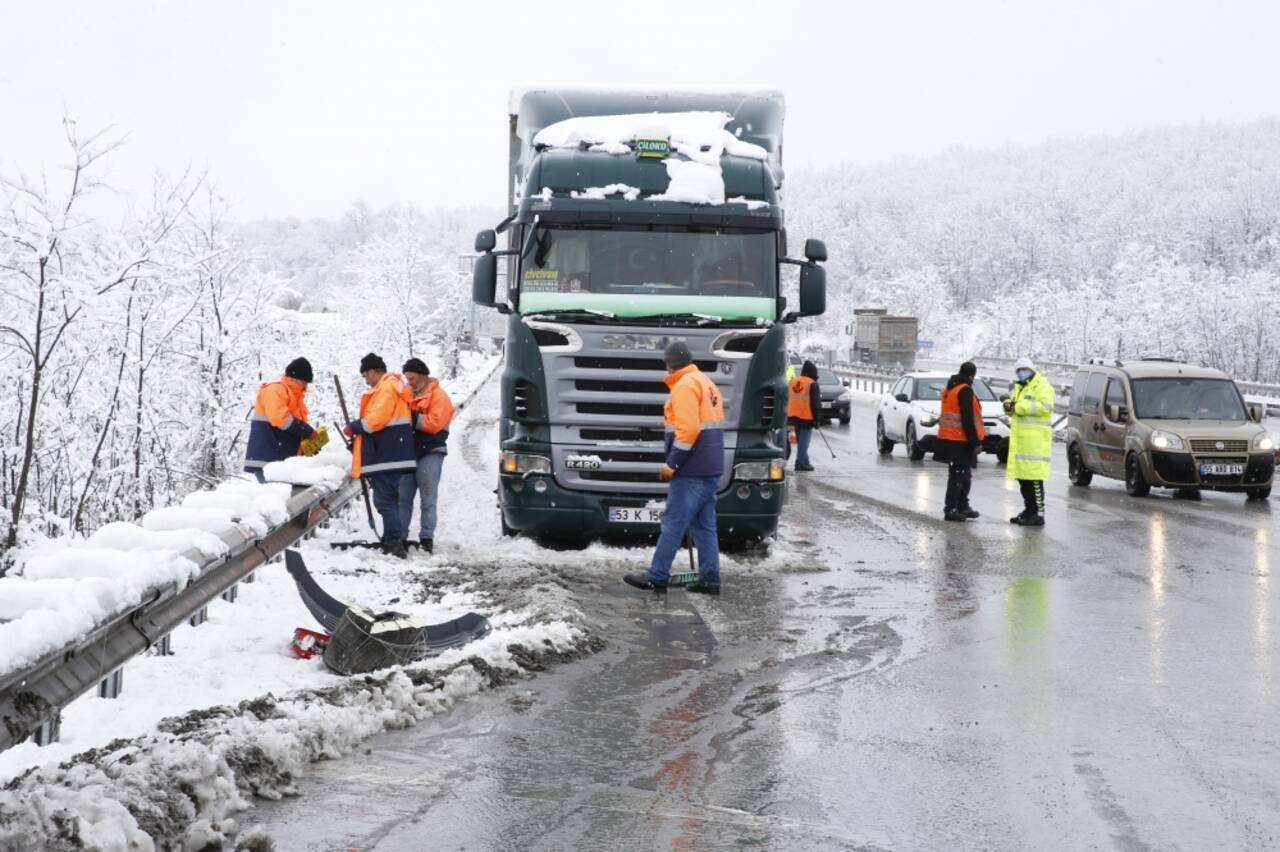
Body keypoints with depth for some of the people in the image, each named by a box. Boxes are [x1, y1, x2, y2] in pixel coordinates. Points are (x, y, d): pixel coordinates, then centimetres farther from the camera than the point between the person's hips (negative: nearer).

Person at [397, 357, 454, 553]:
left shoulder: (438, 396, -5)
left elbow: (434, 423, -17)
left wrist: (412, 417, -17)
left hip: (430, 453, -6)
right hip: (408, 451, 6)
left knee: (428, 499, -3)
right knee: (403, 497, 6)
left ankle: (427, 538, 0)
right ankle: (399, 535, 10)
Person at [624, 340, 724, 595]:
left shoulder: (685, 385, -11)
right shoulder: (706, 382, 19)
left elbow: (687, 429, -21)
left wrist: (672, 464, -17)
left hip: (691, 469, -9)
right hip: (710, 468, 9)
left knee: (673, 523, -6)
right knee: (705, 525, 9)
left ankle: (656, 578, -4)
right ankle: (709, 580, 8)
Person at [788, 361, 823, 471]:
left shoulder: (793, 381, 10)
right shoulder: (812, 384, -11)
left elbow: (787, 400, 17)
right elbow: (816, 404, -11)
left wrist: (787, 414, 23)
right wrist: (816, 419, -6)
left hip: (793, 416, 7)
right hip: (806, 417, -7)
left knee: (800, 440, 16)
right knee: (804, 440, -4)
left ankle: (803, 461, 22)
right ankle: (801, 462, -6)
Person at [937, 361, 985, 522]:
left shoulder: (949, 389, 15)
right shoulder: (965, 390, -15)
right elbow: (967, 420, -20)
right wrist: (975, 442, -17)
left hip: (948, 438, 10)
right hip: (960, 441, -10)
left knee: (964, 475, 18)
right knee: (958, 475, -5)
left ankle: (962, 507, 25)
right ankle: (951, 509, -4)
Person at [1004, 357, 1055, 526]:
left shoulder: (1042, 386, -6)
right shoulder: (1018, 387, 23)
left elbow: (1045, 407, -21)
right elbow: (1012, 407, 26)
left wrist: (1018, 407, -18)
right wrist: (1008, 405, 0)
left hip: (1035, 441, -9)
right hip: (1019, 440, 9)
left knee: (1034, 478, -11)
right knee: (1022, 477, 12)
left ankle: (1038, 515, -9)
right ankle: (1029, 510, 22)